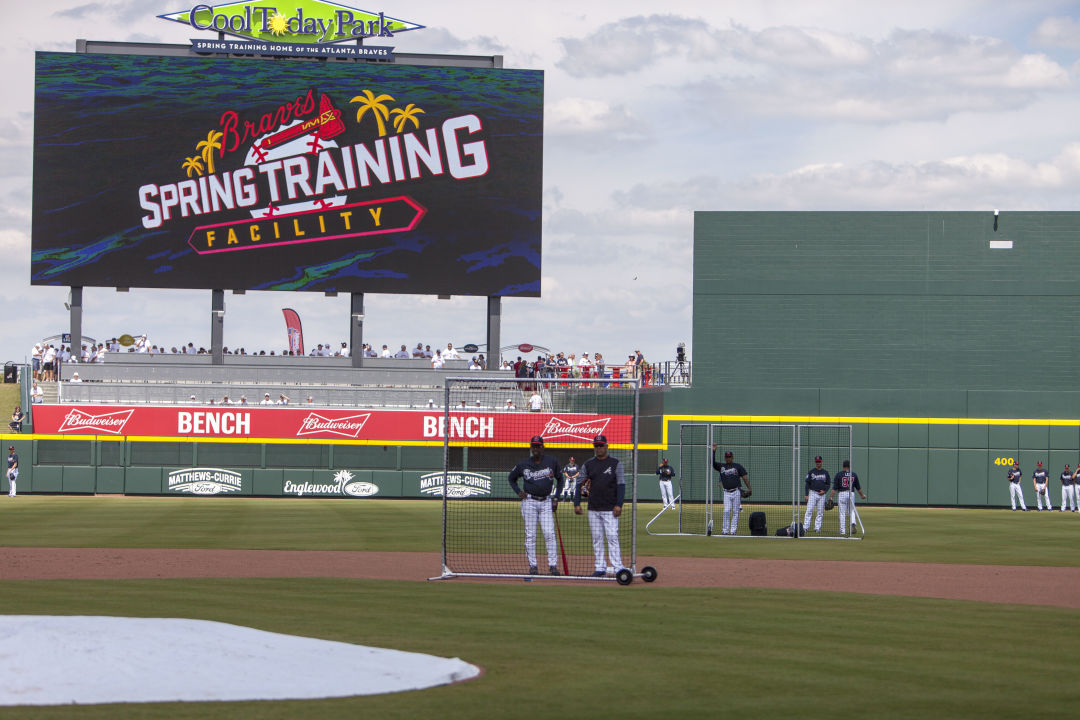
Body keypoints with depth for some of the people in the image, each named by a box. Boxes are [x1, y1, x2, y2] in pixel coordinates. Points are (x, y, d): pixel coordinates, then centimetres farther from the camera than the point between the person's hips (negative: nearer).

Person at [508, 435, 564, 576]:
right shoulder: (523, 464, 2)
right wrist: (518, 492, 3)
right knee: (530, 535, -1)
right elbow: (512, 478, 18)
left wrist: (556, 498, 7)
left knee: (549, 534, -8)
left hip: (546, 502, 0)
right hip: (529, 502, 0)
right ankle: (532, 566, 4)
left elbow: (559, 479, 14)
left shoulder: (551, 462, 2)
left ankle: (553, 565, -6)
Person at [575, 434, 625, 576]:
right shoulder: (588, 464, 9)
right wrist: (577, 503, -1)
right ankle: (599, 568, 11)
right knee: (597, 538, 5)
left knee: (612, 537, -10)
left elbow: (621, 484, -5)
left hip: (610, 509, -4)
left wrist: (618, 505, -14)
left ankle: (618, 568, -9)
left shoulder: (615, 463, 0)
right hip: (593, 509, 4)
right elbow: (579, 484, 10)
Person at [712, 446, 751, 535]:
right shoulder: (721, 466, 12)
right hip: (727, 493, 2)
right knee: (726, 511, -5)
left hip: (736, 492, -2)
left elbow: (745, 477, 1)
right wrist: (713, 451, -11)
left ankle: (733, 530, 1)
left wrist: (749, 489, -9)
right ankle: (725, 530, 0)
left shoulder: (737, 466, 5)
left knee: (735, 512, -1)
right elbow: (713, 463, -2)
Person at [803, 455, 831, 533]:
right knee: (809, 511, -11)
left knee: (820, 512, 1)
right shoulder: (811, 472, 4)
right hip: (812, 493, -2)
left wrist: (824, 491, -7)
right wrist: (806, 495, -5)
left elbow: (828, 484, 12)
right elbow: (807, 483, 3)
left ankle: (817, 528, 6)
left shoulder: (825, 472, 9)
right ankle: (805, 527, -14)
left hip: (822, 494, 2)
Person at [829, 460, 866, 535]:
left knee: (842, 513, 4)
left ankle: (843, 530, 3)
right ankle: (853, 524, -14)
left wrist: (831, 497, -8)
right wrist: (862, 495, 28)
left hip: (842, 494, -2)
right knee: (852, 511, 15)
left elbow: (835, 487, -8)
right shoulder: (854, 475, 5)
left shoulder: (839, 474, -3)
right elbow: (858, 487, 13)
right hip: (851, 494, 2)